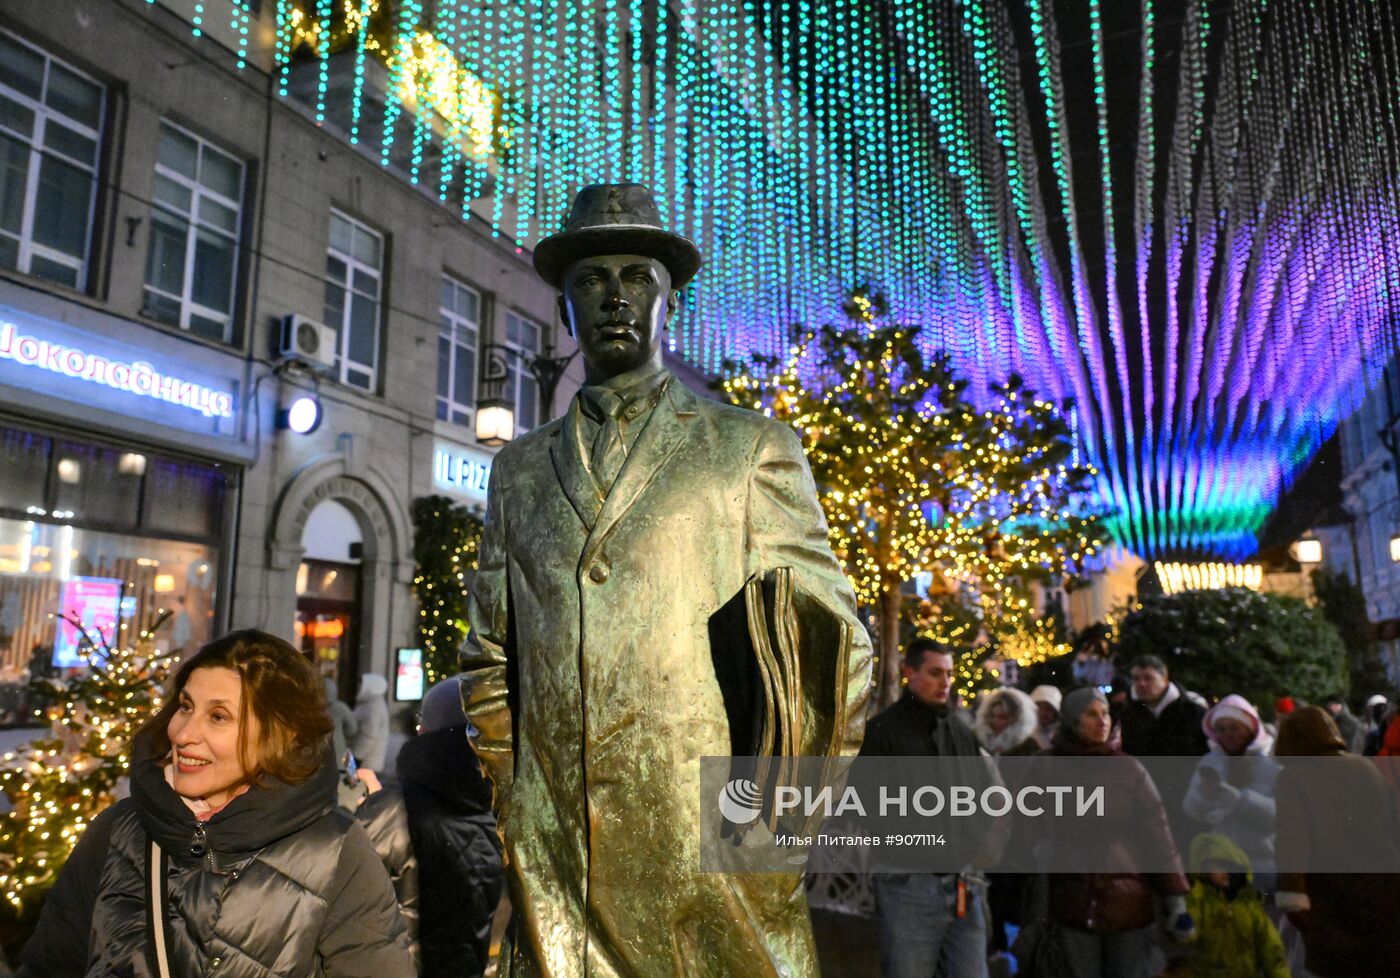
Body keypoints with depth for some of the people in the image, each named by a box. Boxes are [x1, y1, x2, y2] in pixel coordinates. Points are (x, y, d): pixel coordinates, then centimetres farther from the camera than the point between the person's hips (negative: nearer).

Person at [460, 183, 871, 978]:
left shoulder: (752, 447, 2)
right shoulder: (519, 468, 11)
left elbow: (831, 645, 2)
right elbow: (490, 661, 16)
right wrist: (513, 801, 8)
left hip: (710, 854, -2)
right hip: (552, 863, 3)